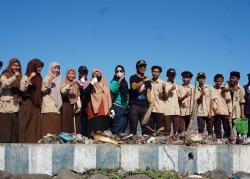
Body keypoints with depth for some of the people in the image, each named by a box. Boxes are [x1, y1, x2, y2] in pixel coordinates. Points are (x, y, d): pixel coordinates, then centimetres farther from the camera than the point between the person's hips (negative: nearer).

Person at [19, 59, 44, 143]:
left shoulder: (39, 78, 14)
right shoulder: (26, 77, -3)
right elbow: (22, 89, -19)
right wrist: (29, 79, -26)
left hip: (36, 104, 6)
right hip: (27, 104, -6)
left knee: (36, 125, 2)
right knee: (26, 126, -5)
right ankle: (25, 143, -3)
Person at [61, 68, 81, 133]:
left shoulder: (76, 84, 17)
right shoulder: (64, 83, 3)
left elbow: (78, 96, 16)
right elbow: (62, 91, -19)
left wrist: (79, 106, 3)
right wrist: (70, 84, -33)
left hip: (75, 106, 4)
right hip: (67, 105, -4)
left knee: (76, 124, -2)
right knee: (67, 123, -11)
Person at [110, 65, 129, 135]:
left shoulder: (125, 82, 14)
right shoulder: (114, 81, -4)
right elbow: (112, 90, -26)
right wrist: (119, 80, -29)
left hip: (125, 108, 7)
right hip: (117, 107, -7)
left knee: (123, 130, 9)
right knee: (117, 131, -11)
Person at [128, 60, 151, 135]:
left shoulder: (147, 80, 20)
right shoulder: (133, 78, 6)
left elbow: (148, 93, 14)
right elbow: (134, 87, -14)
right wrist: (144, 81, -21)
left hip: (144, 106, 4)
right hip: (134, 105, -4)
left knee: (145, 127, -1)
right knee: (133, 126, -7)